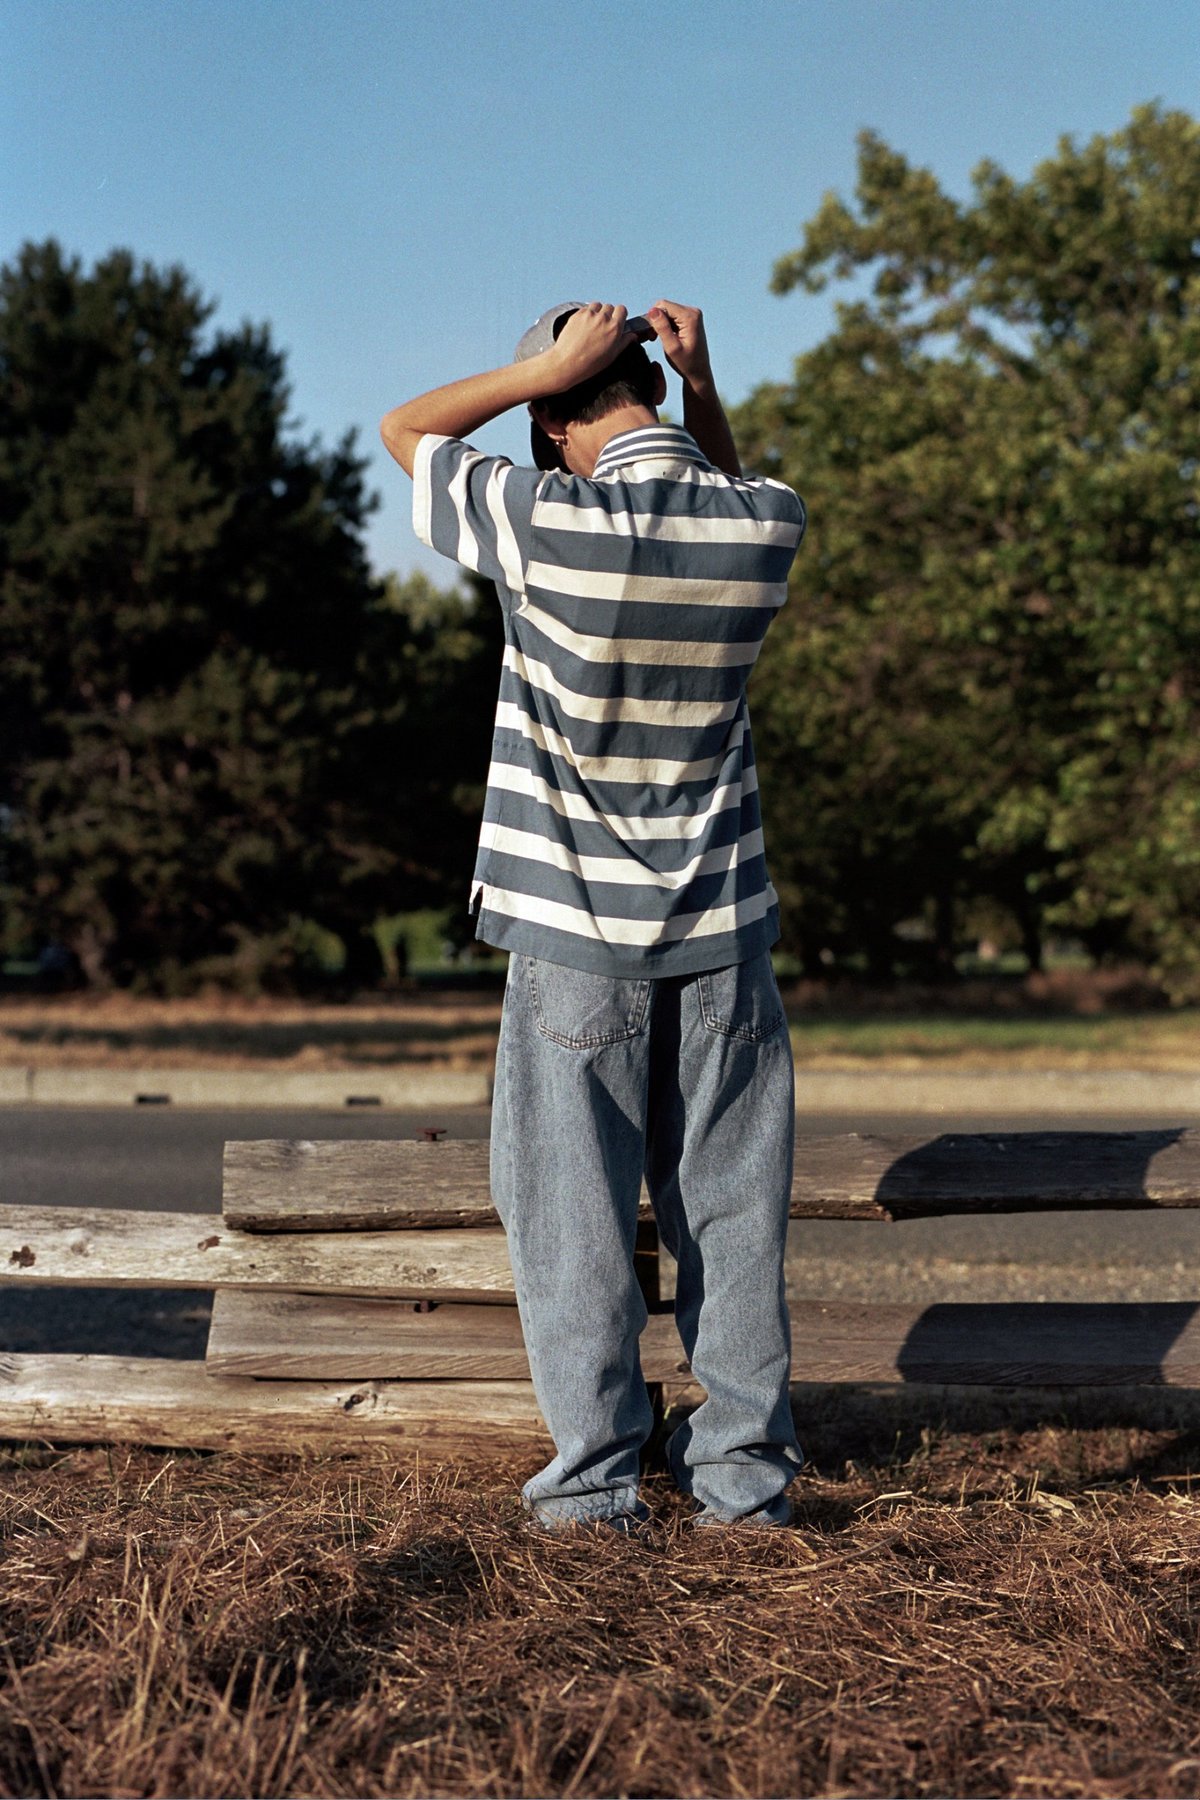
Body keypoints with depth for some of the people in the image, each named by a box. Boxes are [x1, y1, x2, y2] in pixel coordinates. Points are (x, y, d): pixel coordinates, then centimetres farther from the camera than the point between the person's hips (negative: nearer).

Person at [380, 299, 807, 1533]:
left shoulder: (546, 523, -16)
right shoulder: (766, 526, -5)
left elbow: (404, 430, 1)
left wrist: (547, 365, -6)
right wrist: (698, 382, 8)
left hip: (575, 933, -3)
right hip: (723, 927, 3)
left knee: (572, 1212, 5)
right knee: (729, 1205, 9)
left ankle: (593, 1478, 7)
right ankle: (743, 1469, 12)